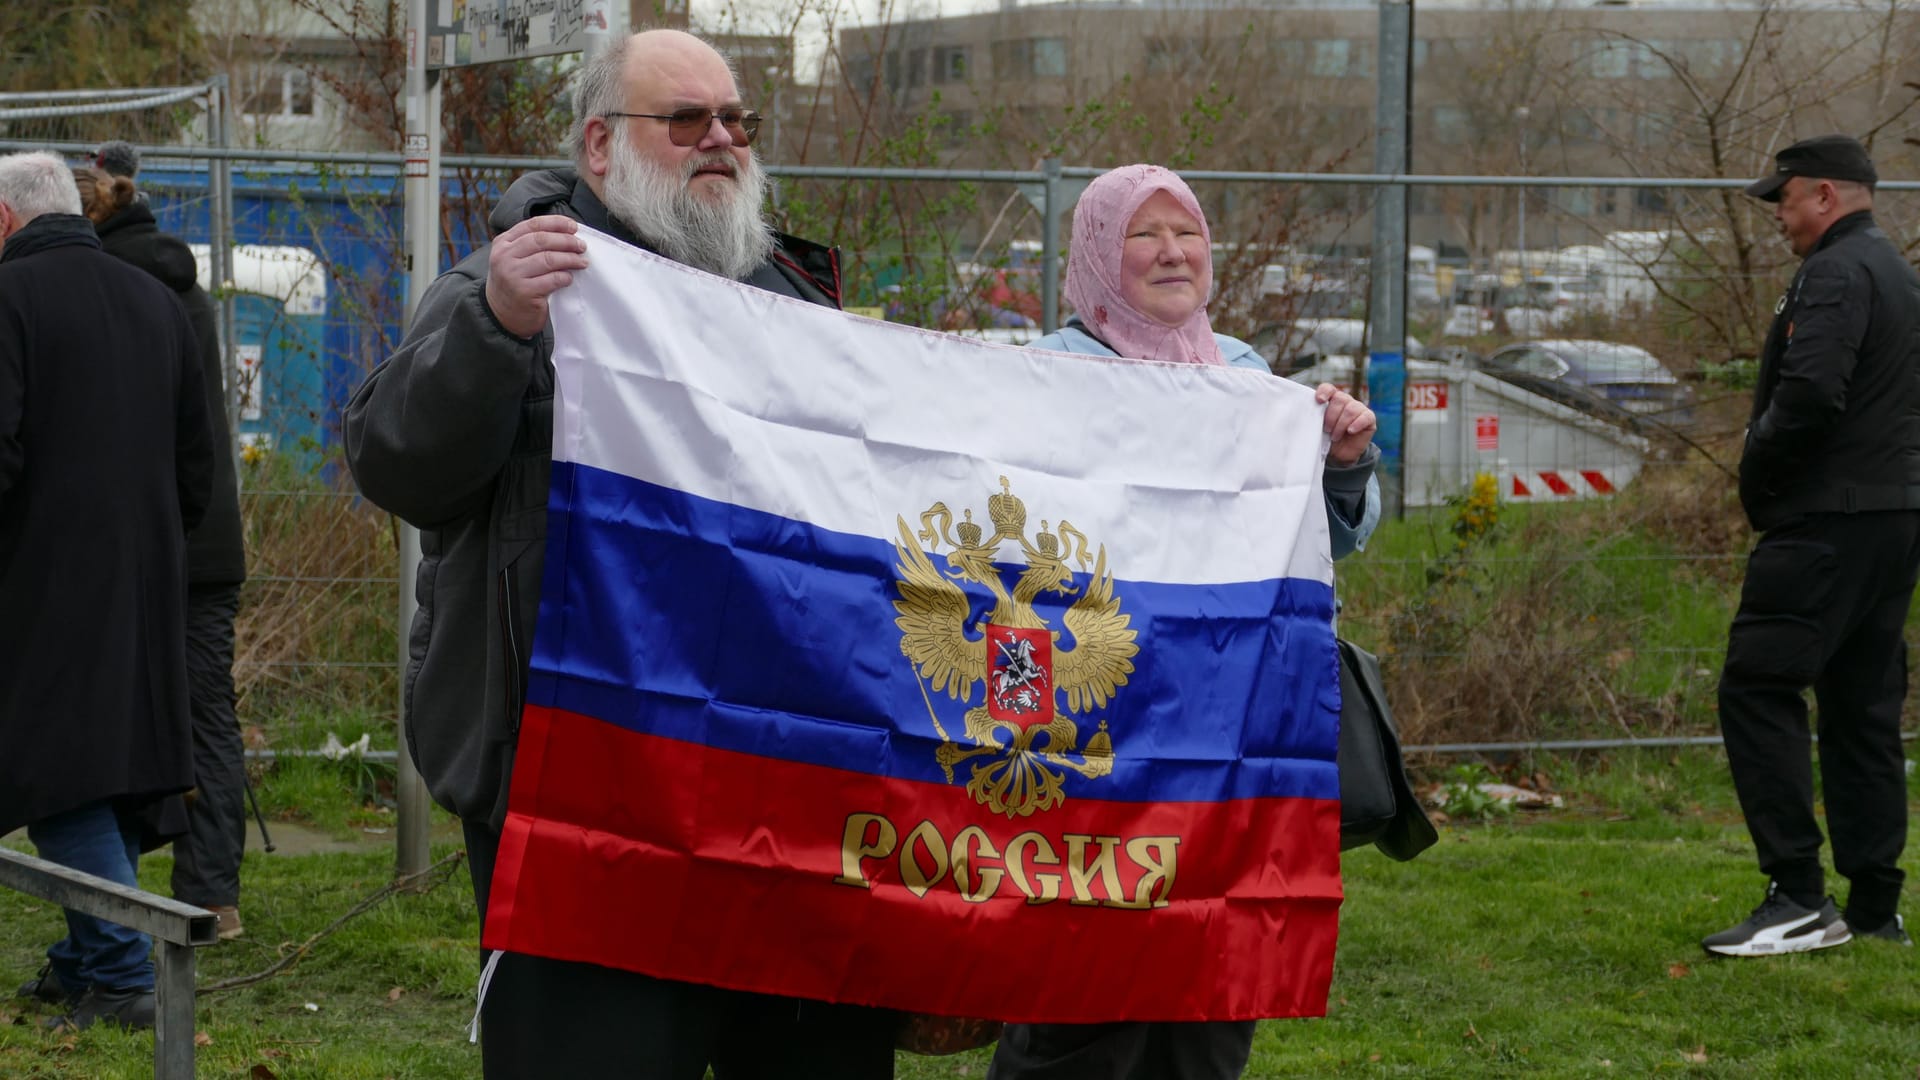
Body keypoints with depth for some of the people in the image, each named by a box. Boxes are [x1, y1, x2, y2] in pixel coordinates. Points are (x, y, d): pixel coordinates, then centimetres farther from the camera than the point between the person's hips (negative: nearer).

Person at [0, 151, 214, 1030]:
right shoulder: (157, 301, 12)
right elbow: (195, 460, 17)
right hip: (145, 583, 7)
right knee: (117, 763, 14)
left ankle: (118, 972, -11)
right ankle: (90, 958, 20)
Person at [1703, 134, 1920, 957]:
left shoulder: (1837, 273, -12)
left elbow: (1810, 393, -25)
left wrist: (1757, 478, -9)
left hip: (1828, 520, -10)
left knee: (1758, 688, -11)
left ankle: (1799, 896, -17)